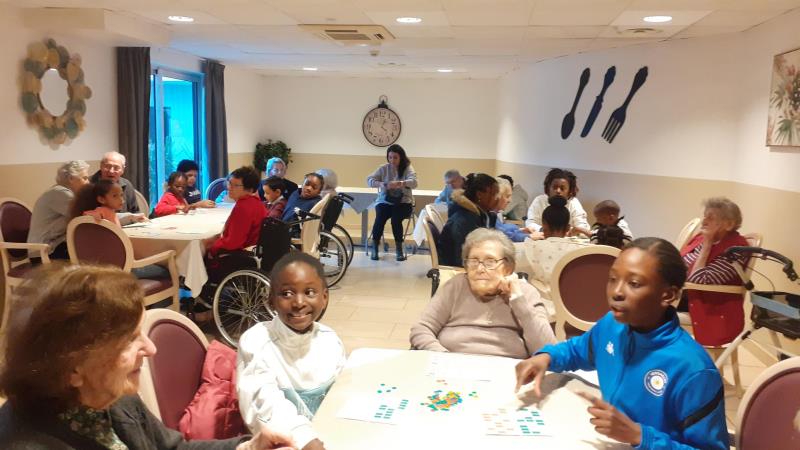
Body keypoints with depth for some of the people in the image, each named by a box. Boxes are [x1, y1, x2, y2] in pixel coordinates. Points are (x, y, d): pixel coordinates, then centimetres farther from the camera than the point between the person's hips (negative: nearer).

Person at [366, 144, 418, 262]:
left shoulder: (407, 168, -1)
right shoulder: (384, 168, 4)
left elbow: (414, 182, -19)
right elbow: (369, 180, -7)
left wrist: (400, 183, -39)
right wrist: (383, 184, -26)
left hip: (403, 202, -1)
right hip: (385, 201, 1)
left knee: (396, 218, -32)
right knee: (380, 217, -29)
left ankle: (399, 249, -16)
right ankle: (375, 248, -13)